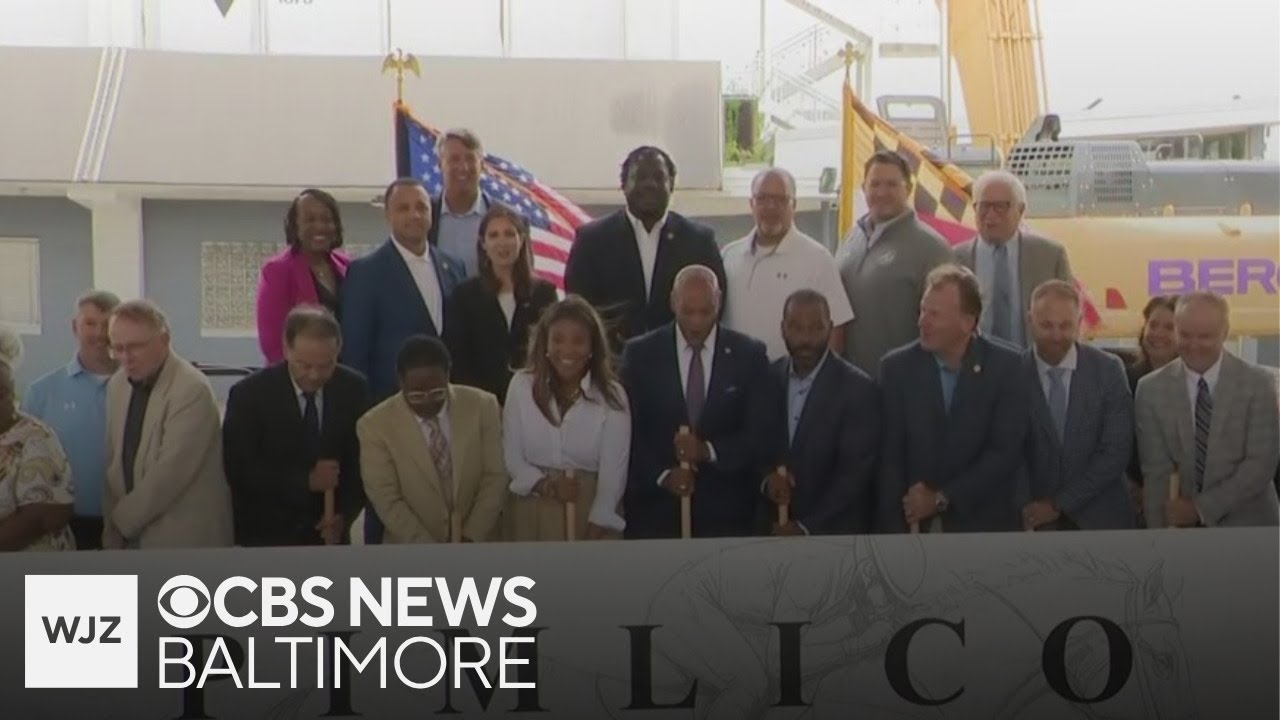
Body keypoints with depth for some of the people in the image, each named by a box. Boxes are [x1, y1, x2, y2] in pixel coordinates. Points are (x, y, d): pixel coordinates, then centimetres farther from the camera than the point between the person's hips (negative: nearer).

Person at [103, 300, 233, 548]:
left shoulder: (192, 389, -18)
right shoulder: (117, 385, 7)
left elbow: (169, 473, -20)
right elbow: (114, 466, 9)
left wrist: (122, 520, -10)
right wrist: (112, 533, 3)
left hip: (185, 538, -6)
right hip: (134, 537, 7)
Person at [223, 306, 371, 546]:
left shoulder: (353, 389, -3)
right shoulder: (249, 394, -12)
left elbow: (363, 463, 2)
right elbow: (240, 471, -15)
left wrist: (343, 515, -15)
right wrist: (306, 481, -25)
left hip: (327, 533, 3)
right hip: (266, 537, -3)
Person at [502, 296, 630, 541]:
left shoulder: (612, 395, -7)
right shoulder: (522, 385, -3)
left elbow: (613, 471, -9)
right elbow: (511, 456, 0)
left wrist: (595, 529, -15)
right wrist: (545, 485, -15)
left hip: (590, 511, -1)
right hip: (531, 513, 1)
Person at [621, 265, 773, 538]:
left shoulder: (749, 355, 2)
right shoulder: (641, 354, 2)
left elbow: (760, 435, -2)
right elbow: (629, 432, 0)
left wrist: (709, 450, -16)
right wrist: (662, 475, -13)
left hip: (726, 509, 0)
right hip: (655, 506, 0)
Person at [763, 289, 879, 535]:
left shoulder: (859, 389, -13)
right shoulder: (768, 377, 0)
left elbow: (855, 474, -14)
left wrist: (807, 528, -17)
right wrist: (766, 479, -14)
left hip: (836, 533, -3)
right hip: (775, 527, 4)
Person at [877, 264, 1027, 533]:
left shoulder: (1008, 366, -7)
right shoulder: (898, 367, -3)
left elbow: (1005, 453, -11)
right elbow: (891, 458, -5)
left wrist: (942, 499, -14)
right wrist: (896, 530, -13)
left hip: (986, 523, -1)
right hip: (916, 524, 1)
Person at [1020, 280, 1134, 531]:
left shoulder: (1108, 369, -5)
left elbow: (1116, 452, -8)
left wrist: (1059, 504, -11)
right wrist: (1028, 510, -15)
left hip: (1099, 519, 0)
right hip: (1034, 520, 0)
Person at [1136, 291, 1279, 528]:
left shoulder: (1258, 383, -7)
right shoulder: (1151, 388, -4)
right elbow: (1156, 471, -7)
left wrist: (1201, 508, -18)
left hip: (1247, 524, -1)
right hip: (1182, 527, 1)